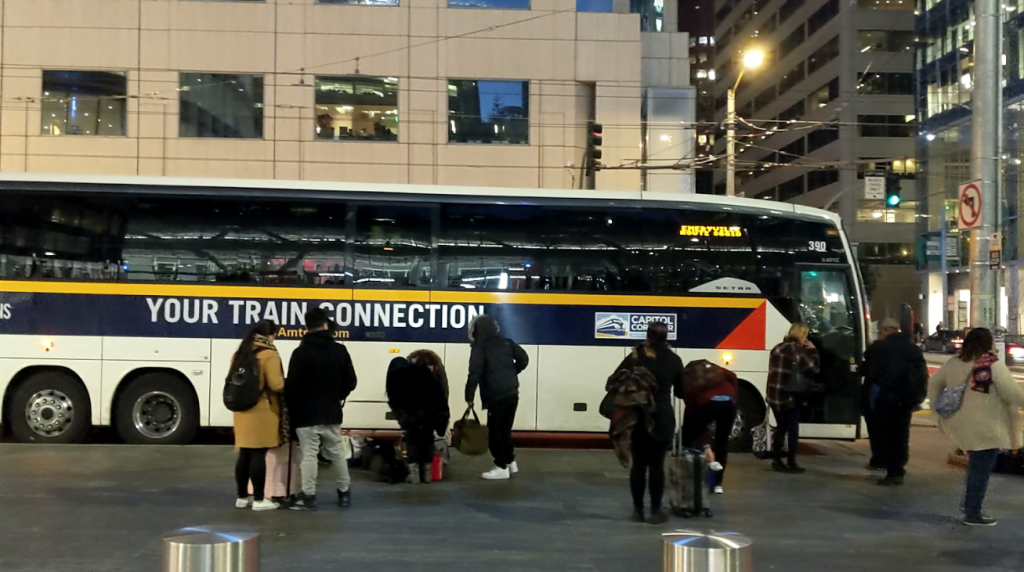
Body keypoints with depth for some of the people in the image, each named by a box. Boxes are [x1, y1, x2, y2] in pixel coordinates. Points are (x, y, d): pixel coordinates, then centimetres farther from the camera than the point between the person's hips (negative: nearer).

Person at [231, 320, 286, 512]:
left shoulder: (239, 354, 12)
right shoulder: (269, 355, -11)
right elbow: (276, 385, -16)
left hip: (242, 409, 7)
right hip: (262, 411, -7)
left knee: (244, 454, 12)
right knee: (258, 455, -3)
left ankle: (242, 497, 18)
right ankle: (259, 499, 1)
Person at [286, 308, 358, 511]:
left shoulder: (301, 352, -11)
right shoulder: (340, 350, 2)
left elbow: (292, 386, -11)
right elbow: (350, 382, 6)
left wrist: (291, 409, 4)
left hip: (307, 414, -4)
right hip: (332, 412, 4)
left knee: (309, 455, -2)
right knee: (336, 453, 14)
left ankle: (308, 496, -1)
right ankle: (344, 492, 22)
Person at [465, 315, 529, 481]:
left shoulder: (479, 348, -7)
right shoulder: (506, 343, 11)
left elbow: (474, 374, -14)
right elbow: (523, 359, 12)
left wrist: (469, 397, -8)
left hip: (496, 397, -7)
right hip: (512, 393, 7)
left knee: (496, 431, 1)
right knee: (505, 429, 19)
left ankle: (501, 467, 3)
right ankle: (510, 462, 27)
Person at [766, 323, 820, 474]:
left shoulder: (778, 348, 14)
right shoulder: (795, 348, -12)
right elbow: (812, 368, -14)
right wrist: (812, 351, -1)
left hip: (775, 395, 8)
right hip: (790, 396, -8)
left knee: (781, 428, 15)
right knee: (793, 429, 0)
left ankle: (777, 461, 16)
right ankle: (792, 463, 0)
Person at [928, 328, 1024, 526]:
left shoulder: (954, 363, 6)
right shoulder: (994, 365, -14)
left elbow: (934, 384, 15)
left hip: (960, 424, 7)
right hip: (984, 428, -7)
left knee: (976, 466, 22)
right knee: (981, 470, 3)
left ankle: (969, 504, 24)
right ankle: (972, 514, 10)